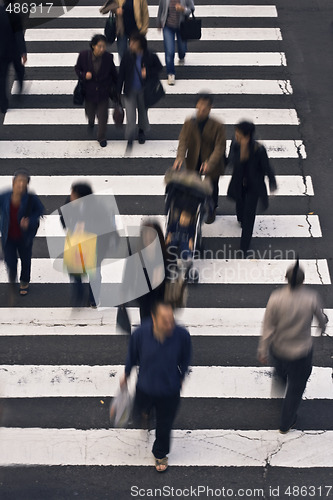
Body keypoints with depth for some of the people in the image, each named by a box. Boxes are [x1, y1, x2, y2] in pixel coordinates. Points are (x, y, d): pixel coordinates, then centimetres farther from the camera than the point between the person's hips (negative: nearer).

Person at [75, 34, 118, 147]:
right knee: (90, 112, 21)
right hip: (89, 91, 1)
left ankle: (101, 137, 27)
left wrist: (116, 88, 8)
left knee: (102, 116, 5)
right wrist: (84, 75, -23)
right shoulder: (84, 55, -18)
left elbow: (113, 73, 0)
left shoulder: (108, 57, -16)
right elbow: (77, 68, -1)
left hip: (103, 92, -1)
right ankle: (91, 121, 60)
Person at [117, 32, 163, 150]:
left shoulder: (150, 56, -15)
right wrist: (118, 92, -4)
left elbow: (159, 68, 0)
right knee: (130, 116, -5)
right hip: (130, 91, -1)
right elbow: (121, 74, -6)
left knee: (143, 112, 21)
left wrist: (148, 73, -19)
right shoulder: (127, 56, -13)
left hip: (144, 90, 1)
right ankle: (130, 140, 8)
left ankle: (142, 132, 49)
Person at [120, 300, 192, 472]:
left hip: (170, 391, -1)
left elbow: (185, 359, -5)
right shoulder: (141, 333, -28)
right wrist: (126, 374, 10)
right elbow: (132, 355, -6)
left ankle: (160, 454, 46)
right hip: (145, 387, 1)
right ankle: (145, 409, 73)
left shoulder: (182, 335, -28)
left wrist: (181, 377, 11)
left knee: (164, 426, 16)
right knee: (142, 408, 33)